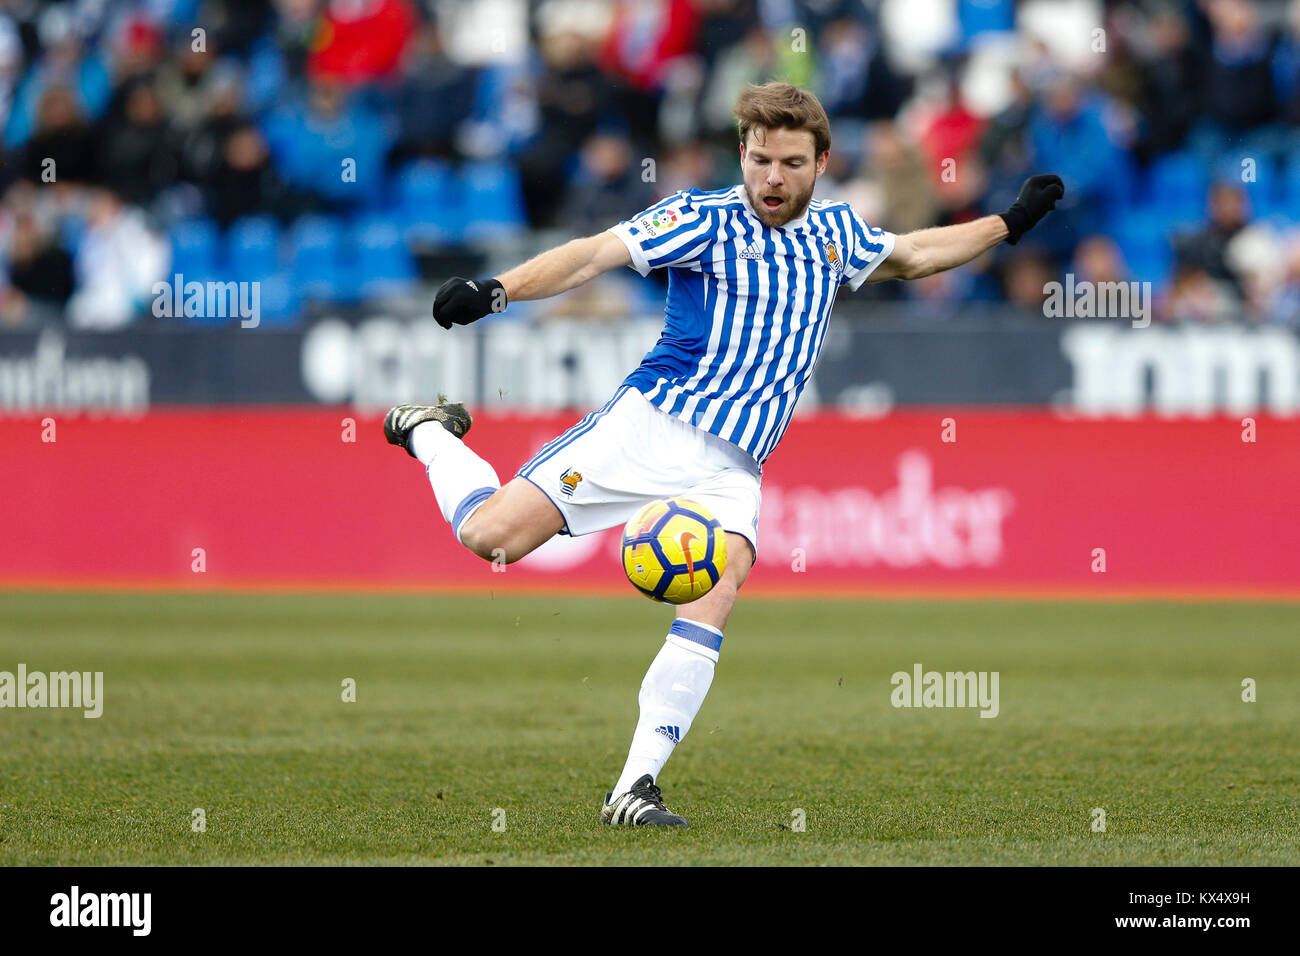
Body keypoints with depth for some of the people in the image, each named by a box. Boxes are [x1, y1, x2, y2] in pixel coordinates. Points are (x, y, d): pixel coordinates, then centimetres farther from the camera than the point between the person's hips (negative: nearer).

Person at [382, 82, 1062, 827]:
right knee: (490, 535, -13)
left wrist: (1009, 223, 37)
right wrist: (498, 290, -29)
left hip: (731, 467, 4)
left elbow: (911, 256, 37)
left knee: (717, 592, -25)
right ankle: (431, 435, 21)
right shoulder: (706, 219, -3)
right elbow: (597, 254, -14)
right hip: (650, 425, -4)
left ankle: (636, 788, -24)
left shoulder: (835, 232, 16)